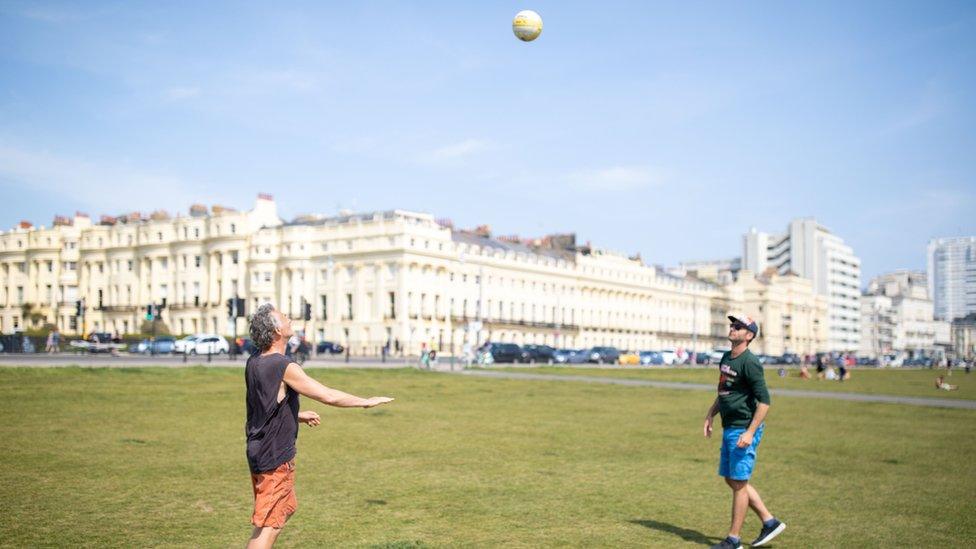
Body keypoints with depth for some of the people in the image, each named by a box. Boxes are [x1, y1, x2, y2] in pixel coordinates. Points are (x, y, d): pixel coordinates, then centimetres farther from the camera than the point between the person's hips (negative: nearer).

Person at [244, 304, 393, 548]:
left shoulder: (253, 363, 5)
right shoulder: (284, 367, -21)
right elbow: (329, 396, -19)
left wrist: (298, 416, 21)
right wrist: (366, 402, -6)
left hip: (258, 451, 9)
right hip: (275, 457, -9)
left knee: (285, 508, 24)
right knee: (268, 524, -1)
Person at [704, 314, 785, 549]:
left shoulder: (749, 362, -16)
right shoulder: (726, 358, 12)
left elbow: (764, 400, -20)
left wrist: (750, 432, -24)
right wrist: (710, 416, 18)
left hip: (744, 430, -10)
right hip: (729, 428, 10)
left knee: (739, 482, -2)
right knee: (732, 480, 15)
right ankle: (770, 522, 25)